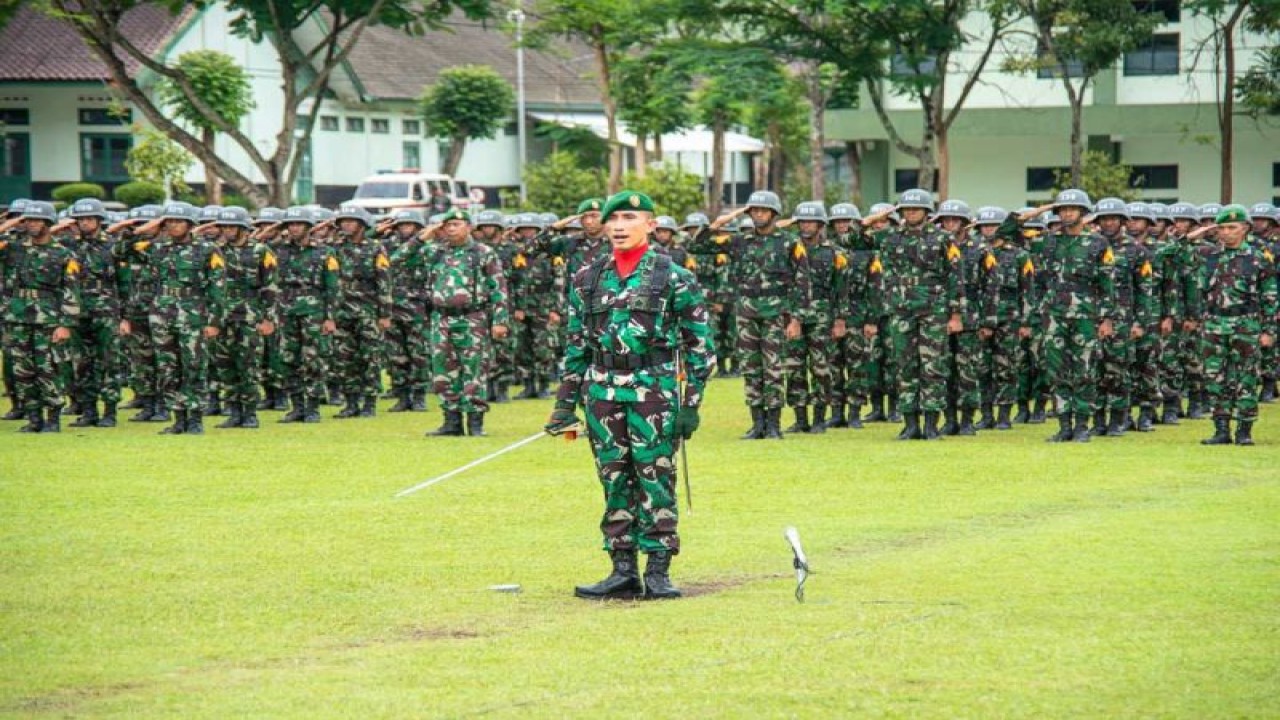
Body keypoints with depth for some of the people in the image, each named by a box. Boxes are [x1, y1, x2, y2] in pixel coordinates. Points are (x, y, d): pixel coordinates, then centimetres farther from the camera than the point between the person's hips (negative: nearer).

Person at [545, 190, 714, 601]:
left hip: (654, 390, -4)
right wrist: (566, 402, 11)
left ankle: (658, 572, 2)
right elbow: (576, 347, 16)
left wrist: (692, 402, -6)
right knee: (614, 482, 6)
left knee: (655, 481, -3)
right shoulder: (587, 280, 12)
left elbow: (700, 343, -1)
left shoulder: (674, 277, 0)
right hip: (602, 393, 4)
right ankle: (624, 572, 11)